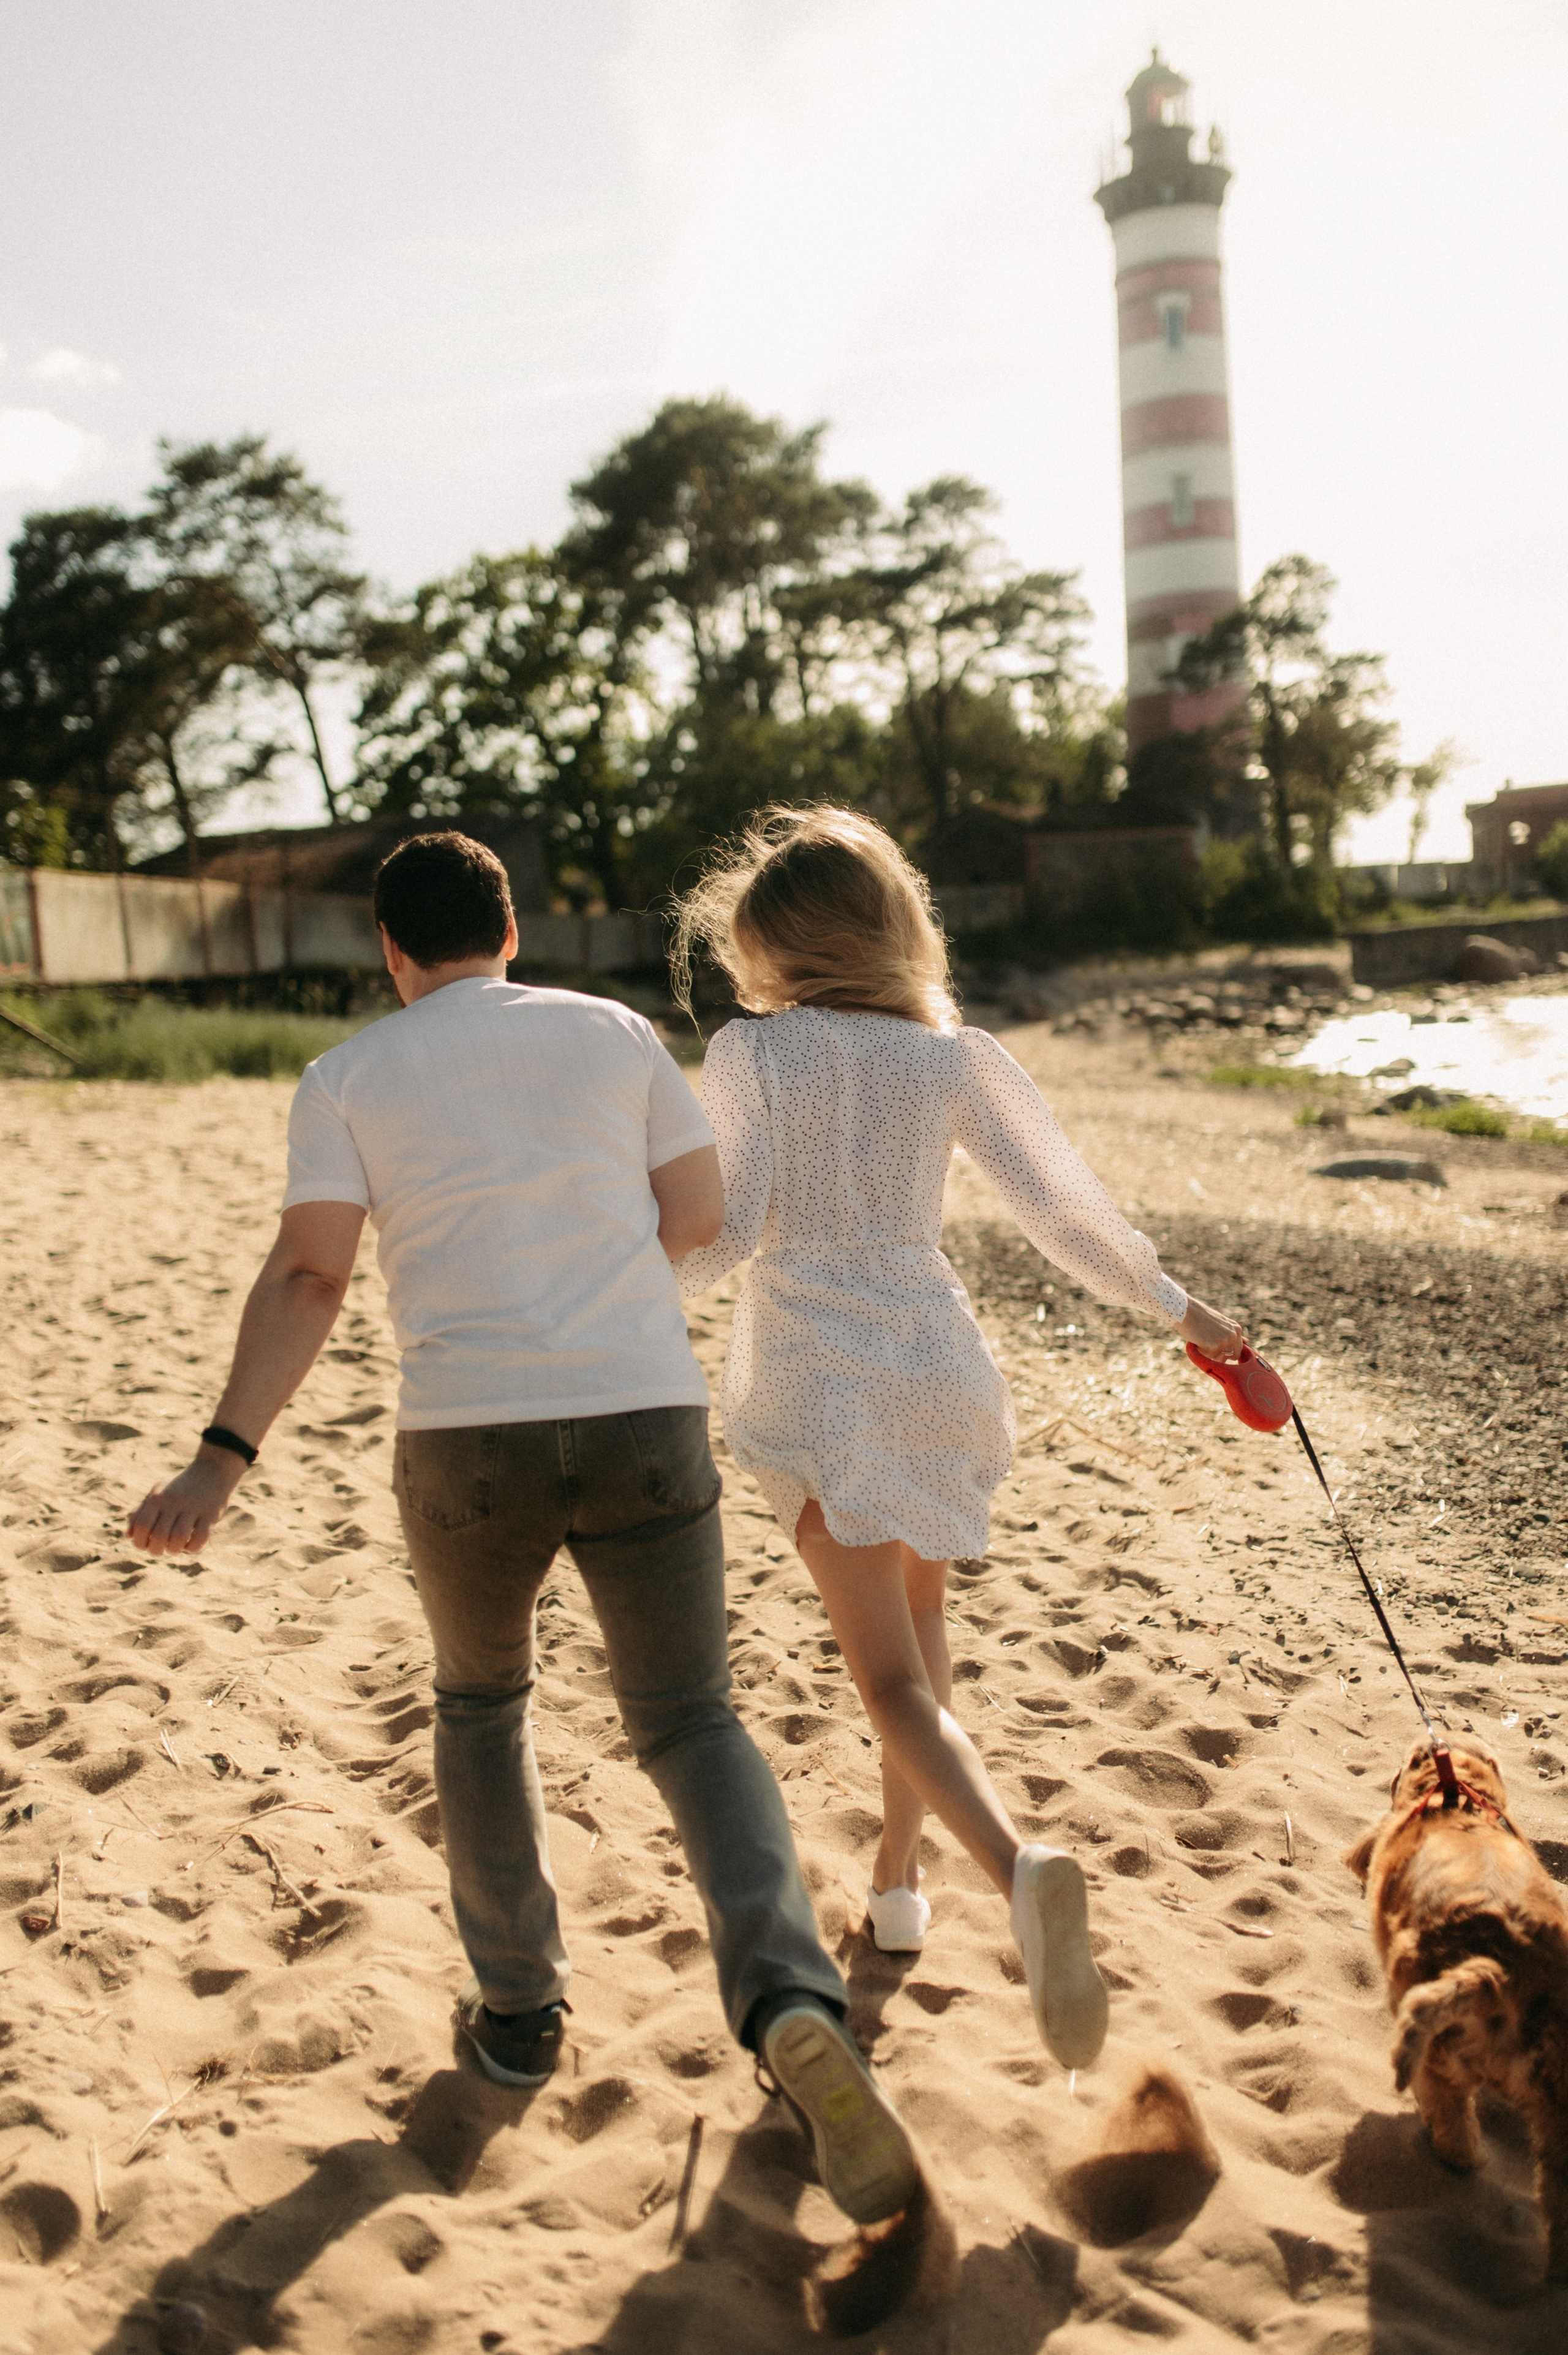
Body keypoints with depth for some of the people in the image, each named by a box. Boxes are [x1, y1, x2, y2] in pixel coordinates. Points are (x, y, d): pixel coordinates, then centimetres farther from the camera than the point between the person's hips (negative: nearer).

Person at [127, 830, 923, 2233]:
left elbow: (306, 1282, -6)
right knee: (690, 1725, 12)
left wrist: (224, 1460, -9)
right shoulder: (616, 1033, 9)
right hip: (645, 1422, 1)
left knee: (481, 1699, 27)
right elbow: (700, 1217, 10)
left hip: (467, 1443, 0)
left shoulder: (348, 1077, 5)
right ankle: (790, 2004, -13)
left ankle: (521, 2011, 30)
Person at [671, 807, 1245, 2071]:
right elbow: (1062, 1202, 3)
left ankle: (1021, 1867, -33)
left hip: (813, 1375, -4)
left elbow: (727, 1226, -7)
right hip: (935, 1359, 4)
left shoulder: (751, 1053, -3)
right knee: (917, 1611, 27)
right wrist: (1178, 1308, 14)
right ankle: (896, 1882, 33)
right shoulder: (953, 1056, 5)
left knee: (896, 1682, -6)